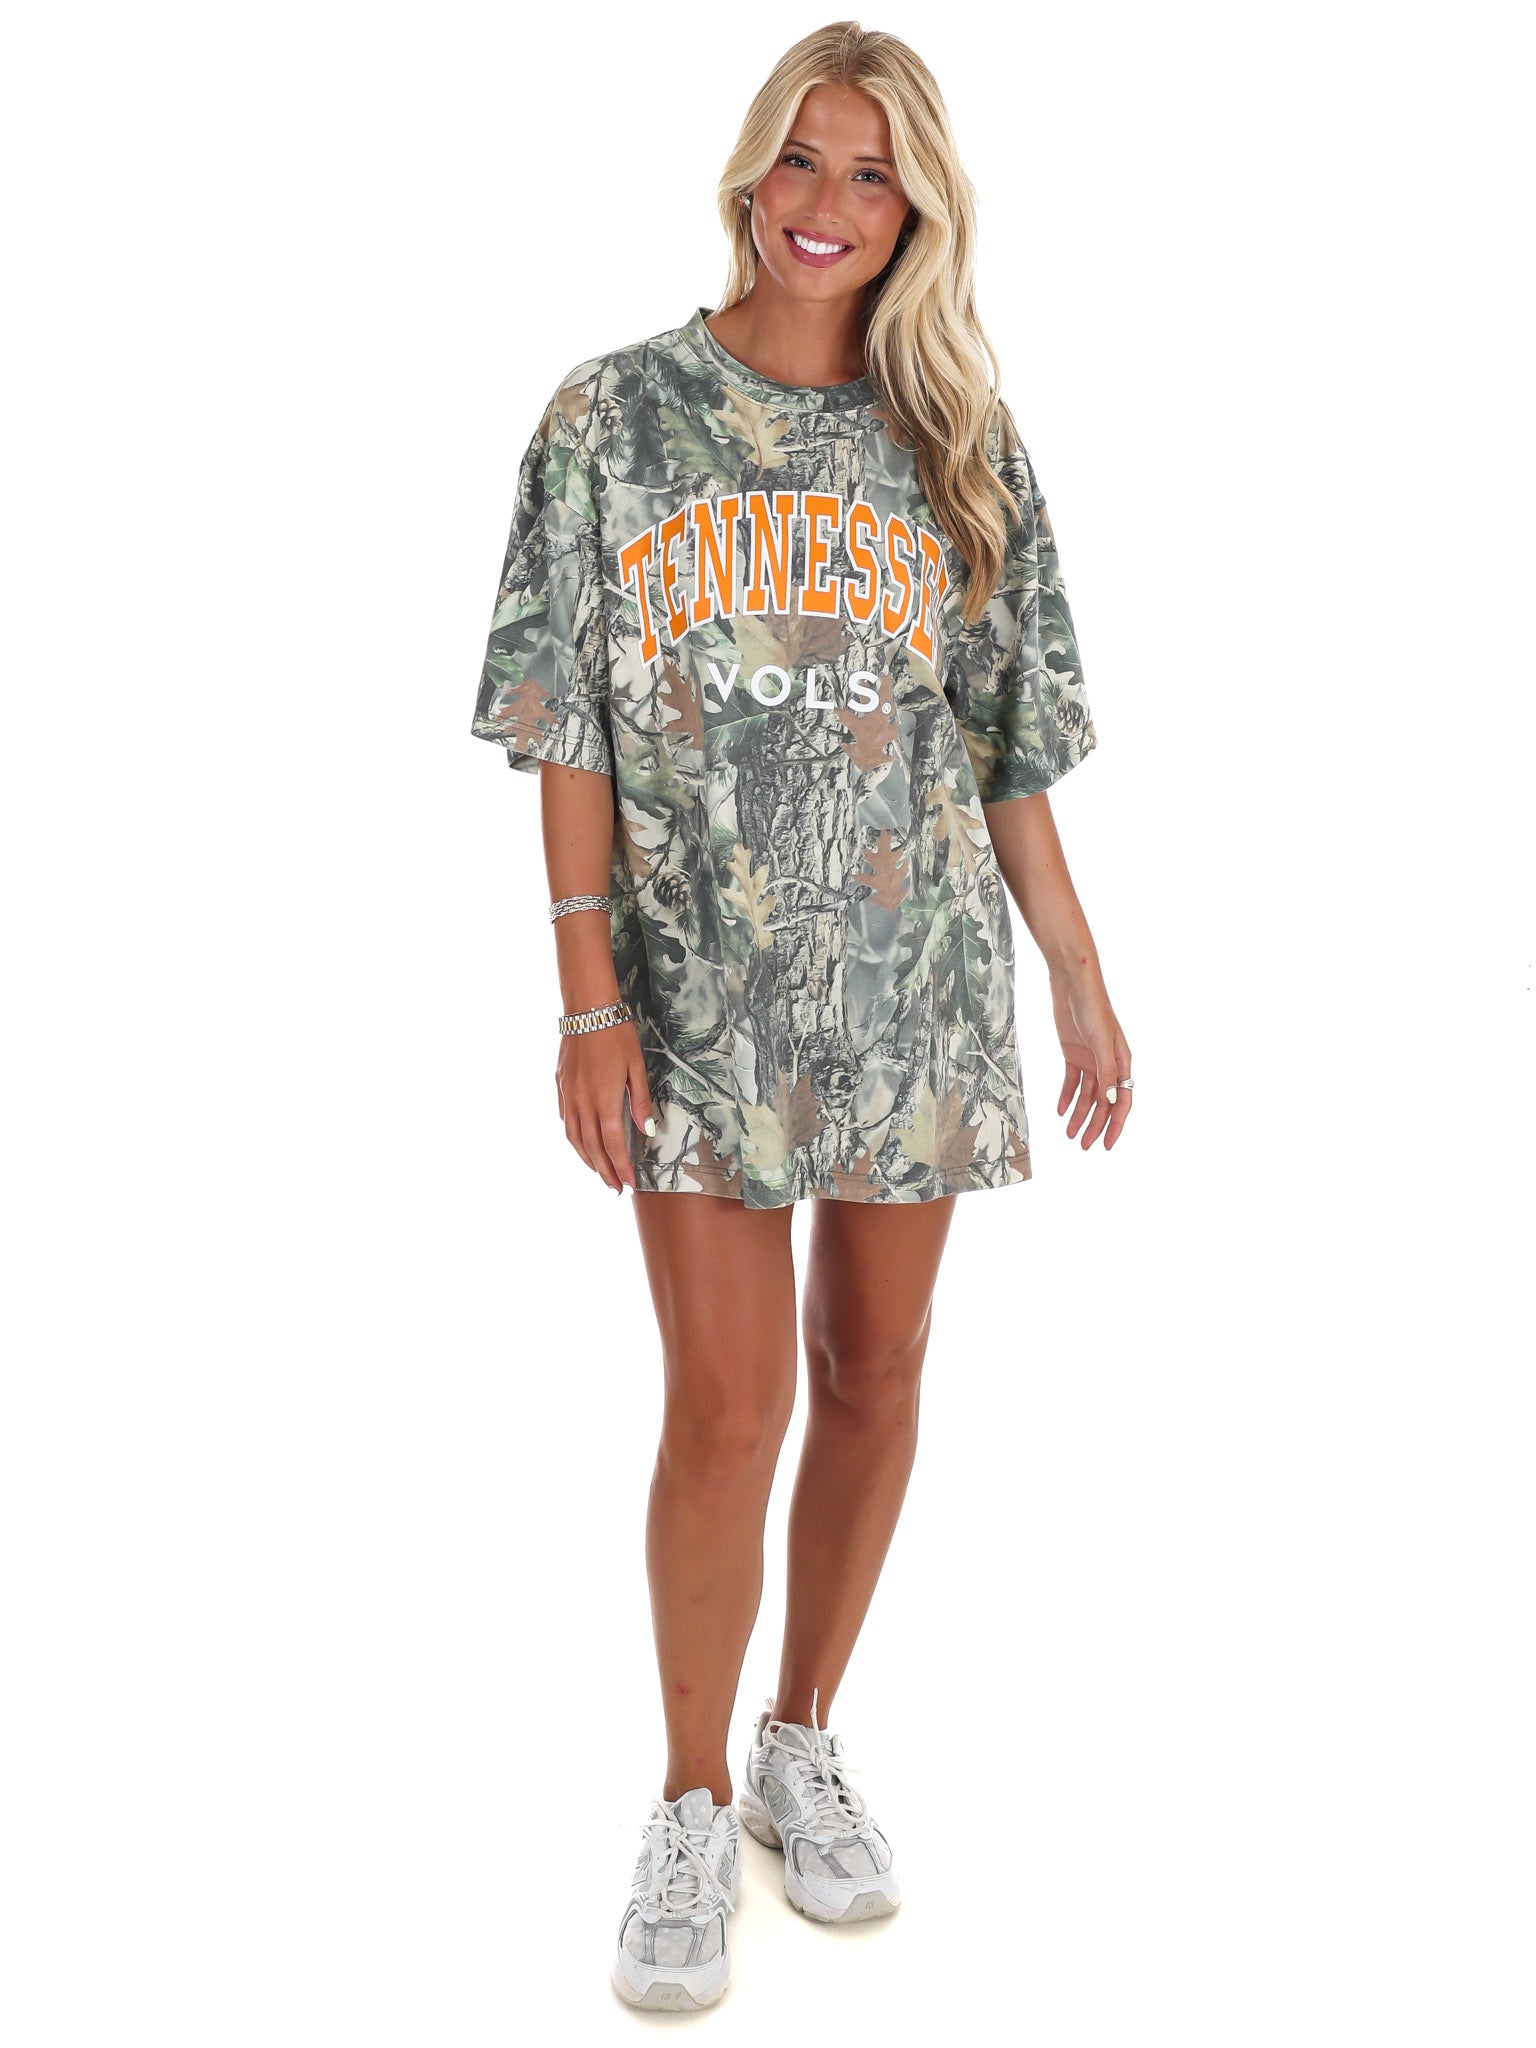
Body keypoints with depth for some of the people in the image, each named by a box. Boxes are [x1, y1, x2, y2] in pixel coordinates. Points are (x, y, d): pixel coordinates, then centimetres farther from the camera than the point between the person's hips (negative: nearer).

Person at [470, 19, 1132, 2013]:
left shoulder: (959, 444, 7)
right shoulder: (617, 412, 1)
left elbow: (1007, 745, 9)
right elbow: (571, 731, -3)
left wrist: (1082, 978, 6)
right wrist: (590, 997, -9)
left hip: (914, 980, 3)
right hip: (702, 990, -2)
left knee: (874, 1377, 10)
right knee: (727, 1406, -3)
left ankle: (805, 1745, 31)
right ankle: (693, 1806, 19)